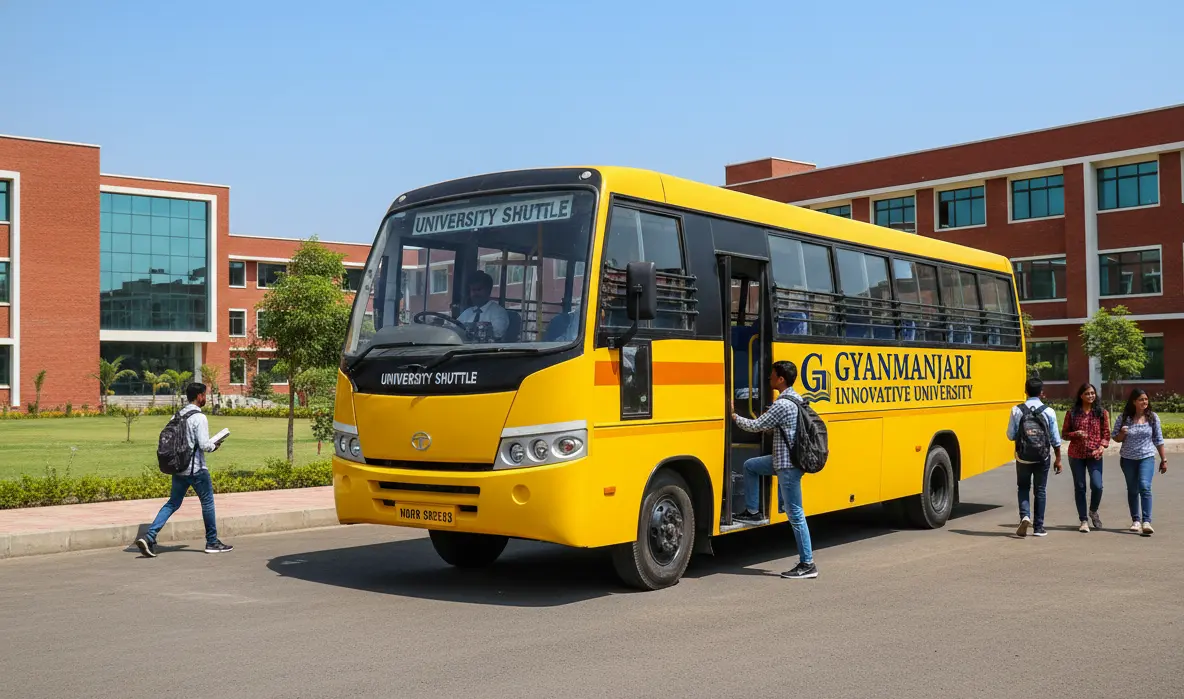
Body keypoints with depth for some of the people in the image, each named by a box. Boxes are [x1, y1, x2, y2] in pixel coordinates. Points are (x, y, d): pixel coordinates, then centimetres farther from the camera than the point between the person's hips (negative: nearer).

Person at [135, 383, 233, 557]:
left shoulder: (178, 415, 9)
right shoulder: (199, 418, -14)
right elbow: (204, 444, -20)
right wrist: (214, 446, 1)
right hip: (196, 469, -7)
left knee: (173, 503, 12)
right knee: (207, 502, 7)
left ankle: (149, 537, 0)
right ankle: (212, 542, 16)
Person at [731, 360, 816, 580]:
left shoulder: (782, 405, -20)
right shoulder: (795, 399, 10)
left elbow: (756, 426, -13)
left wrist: (734, 417, 0)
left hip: (788, 465, -10)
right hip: (784, 459, 10)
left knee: (795, 514, -5)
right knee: (750, 465, 21)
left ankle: (807, 564, -1)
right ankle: (753, 512, 26)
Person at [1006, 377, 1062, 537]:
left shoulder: (1017, 410, -6)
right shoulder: (1048, 412, -6)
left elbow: (1011, 435, -4)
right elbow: (1055, 439, -1)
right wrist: (1058, 459, 10)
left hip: (1023, 457, 0)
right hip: (1042, 458, 0)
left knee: (1023, 487, 15)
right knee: (1040, 490, 11)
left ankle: (1024, 516, -8)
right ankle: (1038, 527, 14)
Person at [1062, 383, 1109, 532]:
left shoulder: (1102, 412, 4)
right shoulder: (1072, 413, 4)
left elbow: (1106, 433, 5)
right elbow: (1064, 433, 7)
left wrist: (1102, 447, -11)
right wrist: (1076, 434, -13)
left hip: (1094, 455, -1)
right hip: (1076, 454, 1)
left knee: (1097, 486, -11)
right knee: (1079, 487, 4)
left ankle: (1093, 511, 19)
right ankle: (1083, 520, 14)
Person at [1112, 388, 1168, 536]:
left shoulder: (1152, 417, -1)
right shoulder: (1124, 418, -3)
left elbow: (1158, 439, 5)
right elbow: (1115, 438, 6)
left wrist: (1163, 459, 7)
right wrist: (1122, 433, -17)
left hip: (1147, 457, -2)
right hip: (1128, 459, 2)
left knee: (1145, 487, -19)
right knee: (1132, 490, 10)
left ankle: (1146, 521, -22)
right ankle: (1135, 520, 22)